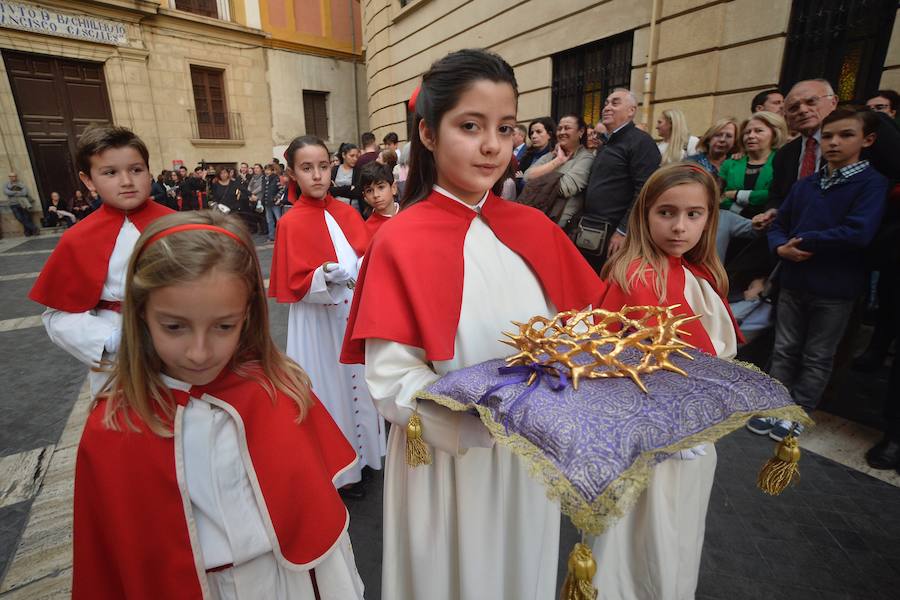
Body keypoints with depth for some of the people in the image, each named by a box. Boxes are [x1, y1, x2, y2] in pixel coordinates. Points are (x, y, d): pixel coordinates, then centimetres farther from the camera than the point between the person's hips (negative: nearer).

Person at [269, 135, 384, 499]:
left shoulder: (347, 213, 4)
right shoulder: (291, 223, -10)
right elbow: (295, 286, -12)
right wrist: (326, 276, -30)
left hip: (355, 315, 5)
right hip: (318, 323, -5)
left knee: (358, 382, 16)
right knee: (329, 388, 8)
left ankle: (363, 452, 38)